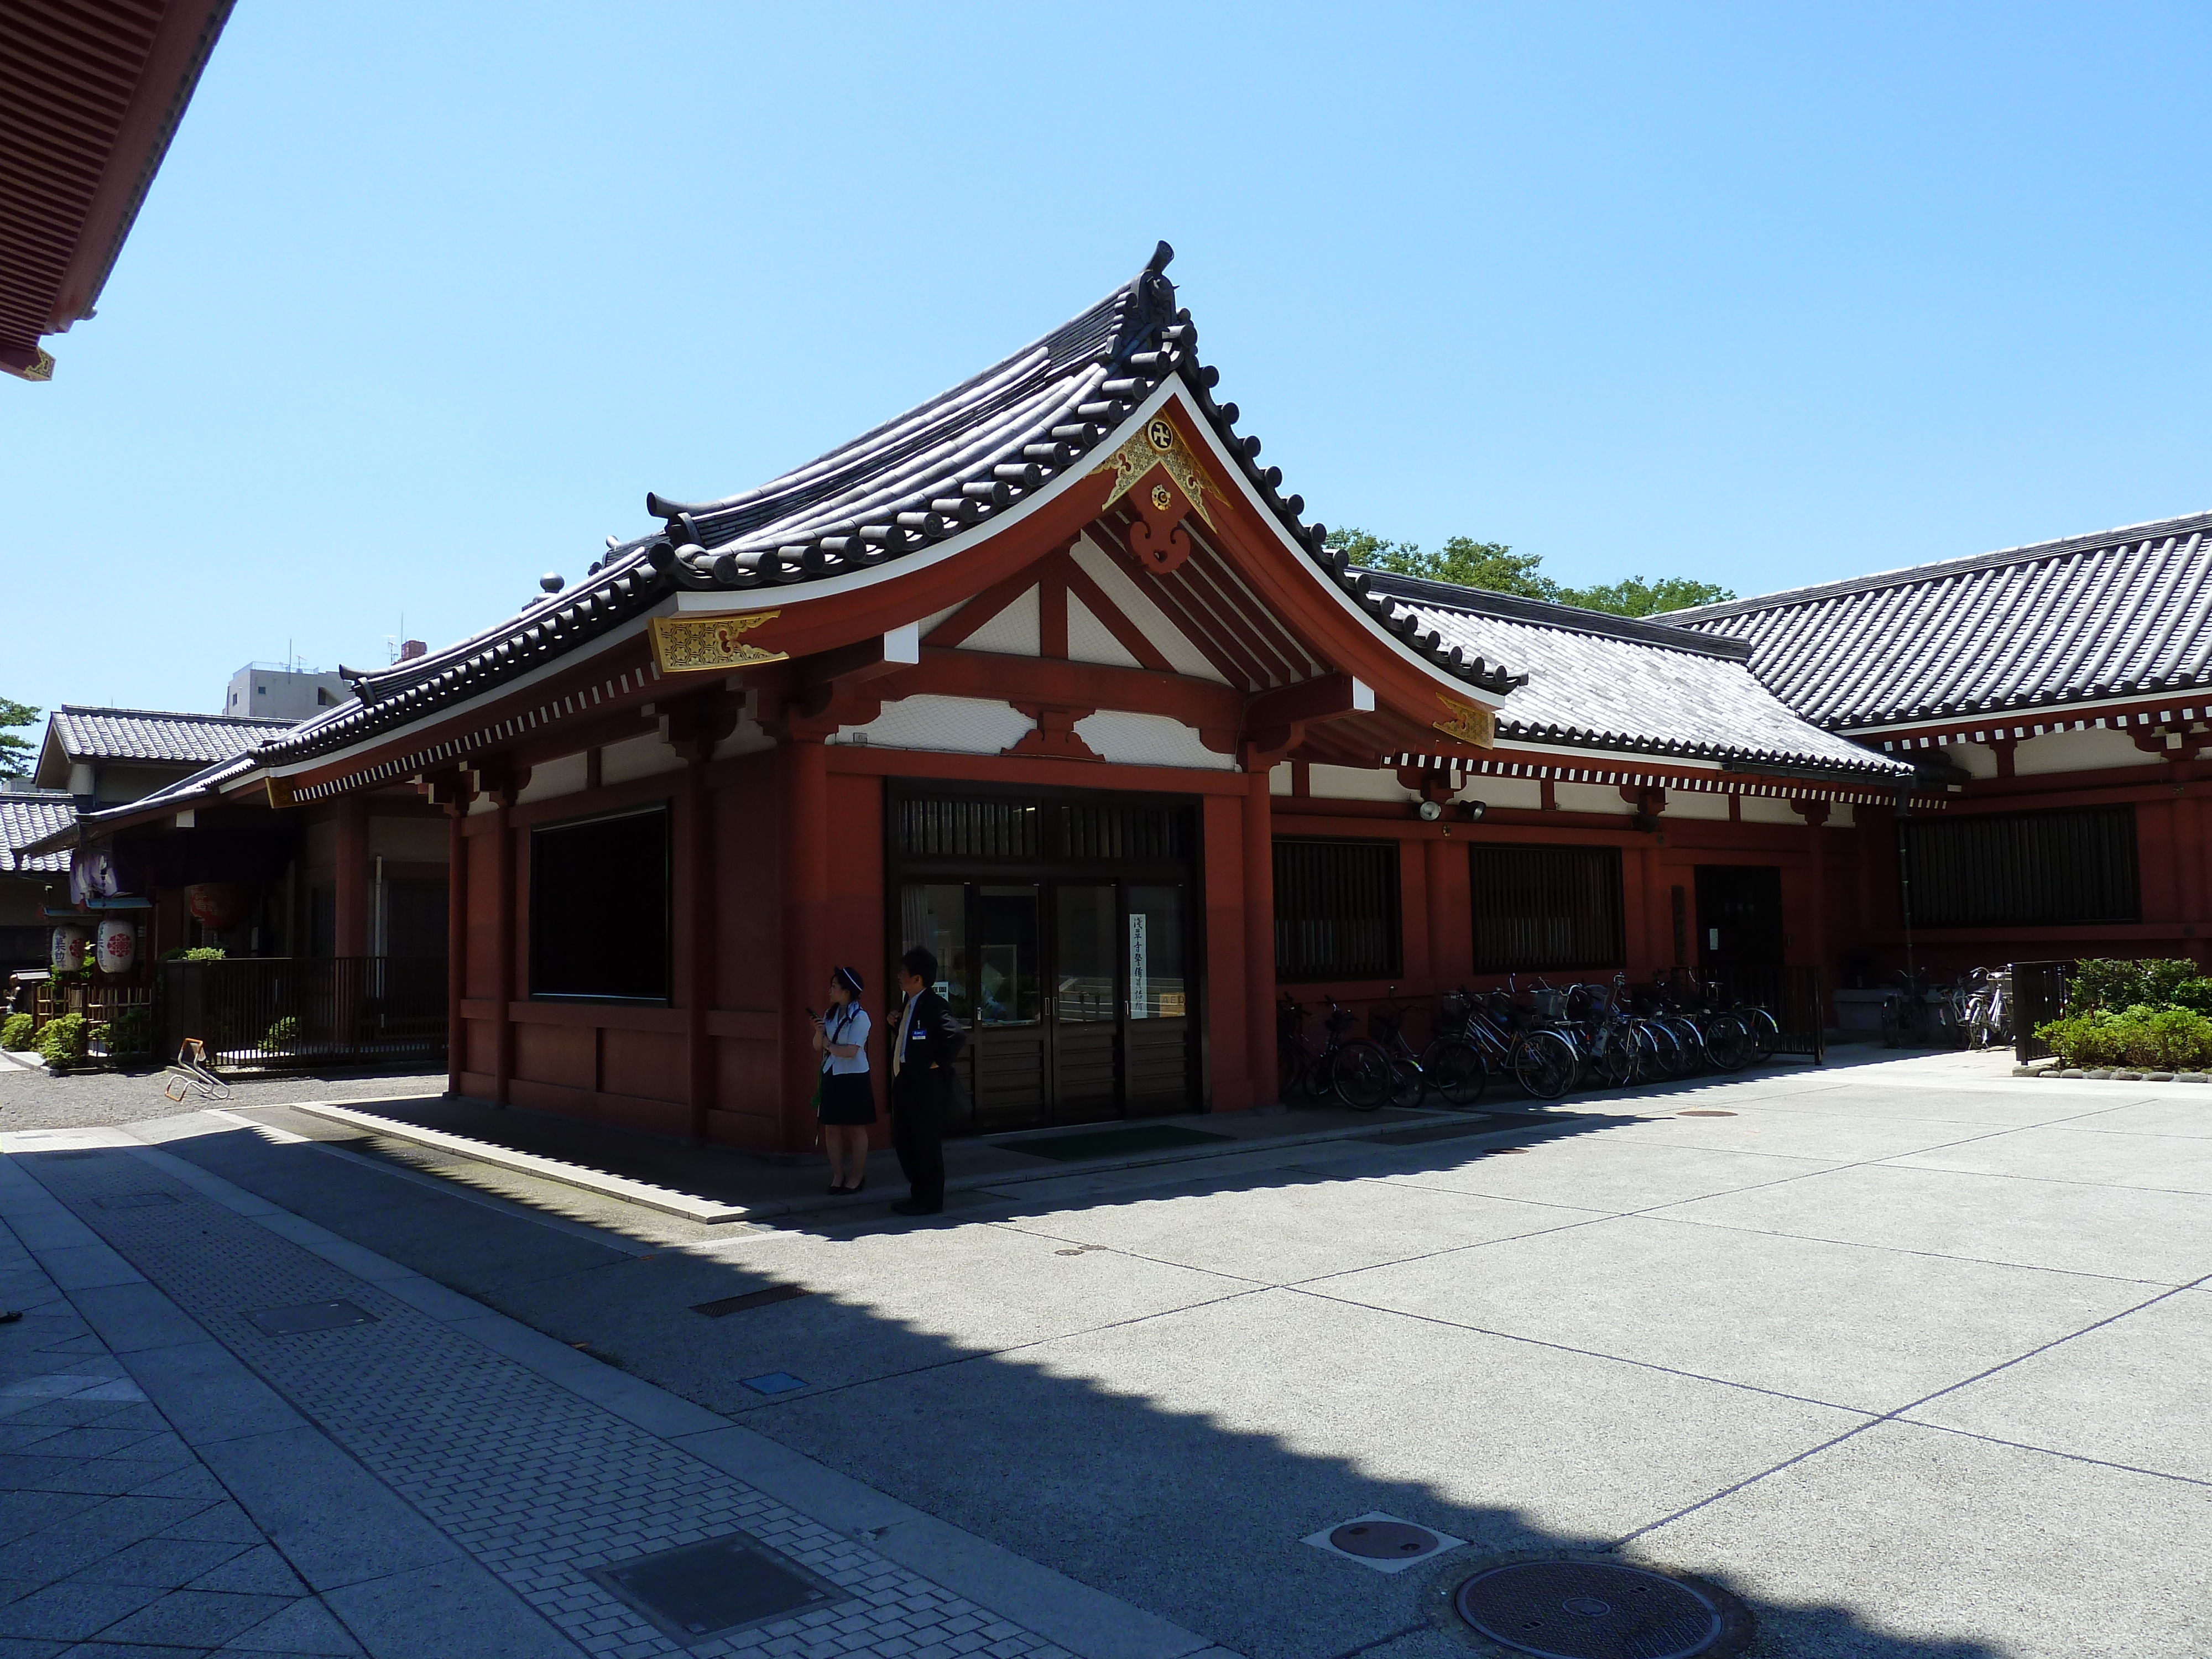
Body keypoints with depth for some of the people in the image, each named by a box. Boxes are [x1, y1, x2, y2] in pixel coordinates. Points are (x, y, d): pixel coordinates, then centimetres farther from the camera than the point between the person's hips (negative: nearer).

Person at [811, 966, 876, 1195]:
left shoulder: (860, 1017, -11)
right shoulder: (830, 1015, 9)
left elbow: (851, 1051, -17)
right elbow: (818, 1045, 12)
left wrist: (829, 1045, -3)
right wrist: (819, 1032, -9)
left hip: (854, 1079, -6)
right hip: (831, 1077, 7)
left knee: (856, 1128, 2)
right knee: (831, 1128, 7)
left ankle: (856, 1177, 11)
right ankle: (838, 1176, 17)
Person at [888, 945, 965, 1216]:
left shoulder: (933, 1005, -16)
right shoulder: (909, 1006, 14)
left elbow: (957, 1035, -27)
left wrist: (939, 1063, -18)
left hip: (926, 1085, -10)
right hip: (906, 1083, 10)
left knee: (927, 1144, -1)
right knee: (904, 1142, 15)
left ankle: (930, 1201, 8)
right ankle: (919, 1194, 26)